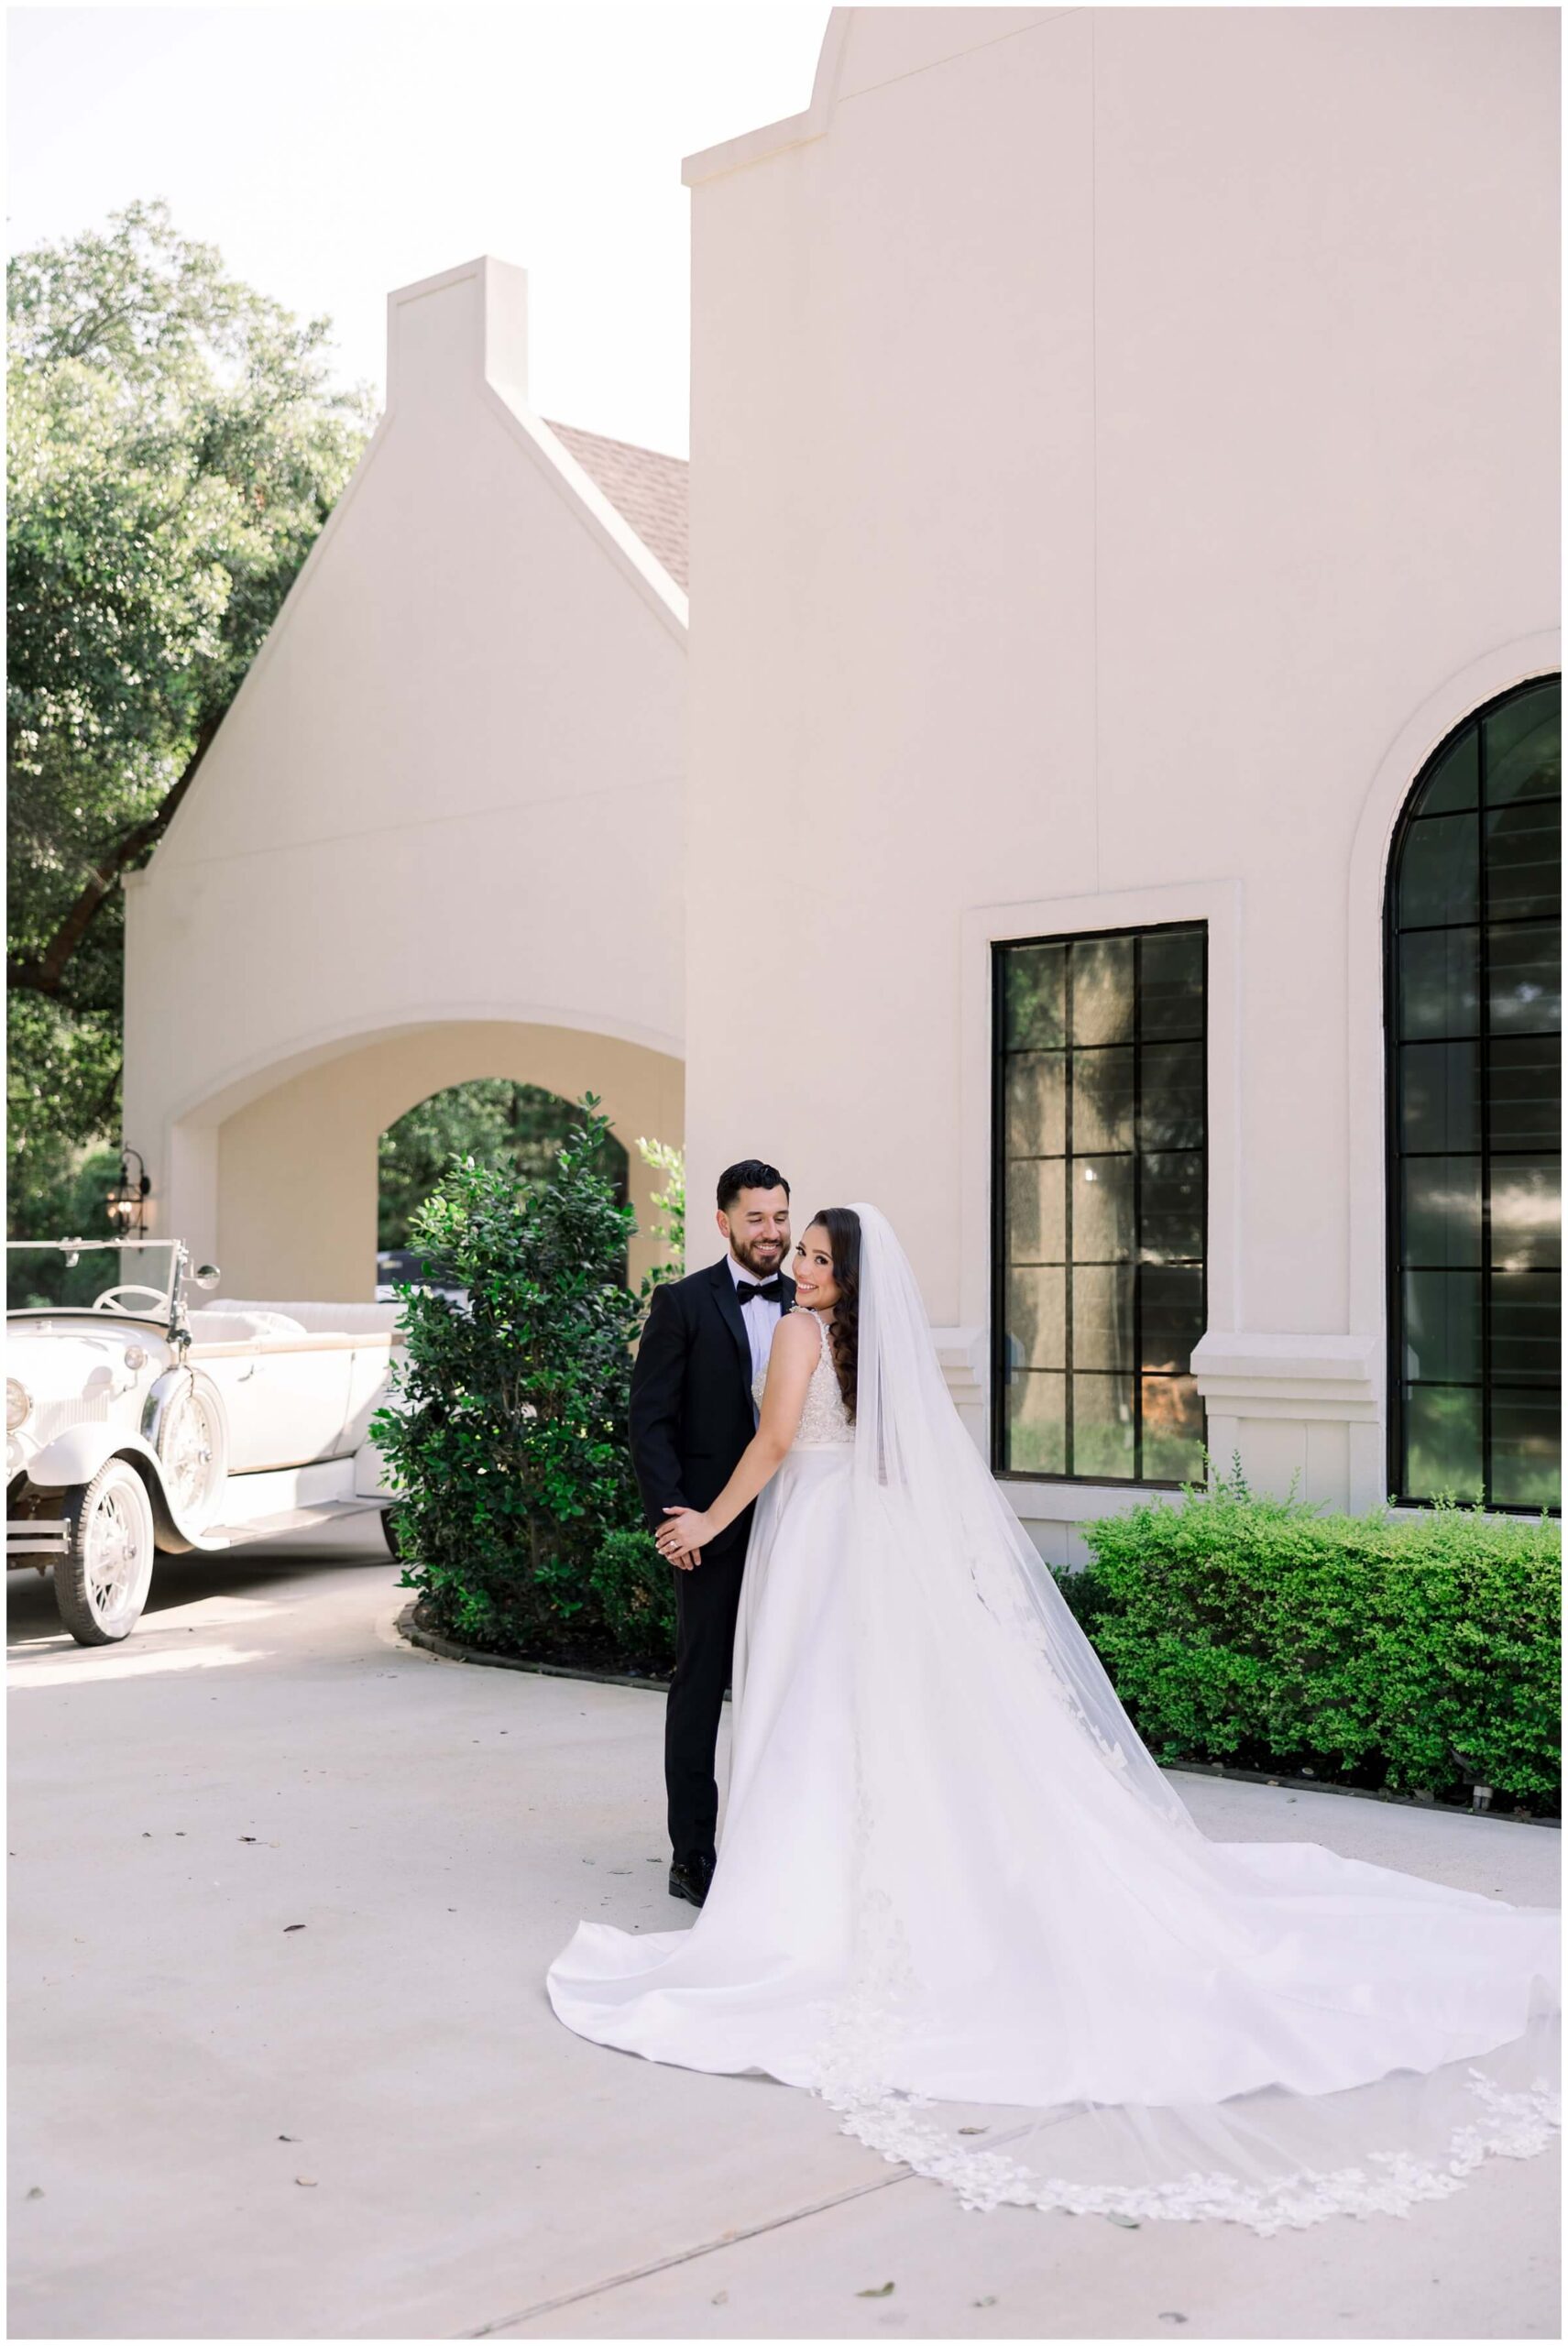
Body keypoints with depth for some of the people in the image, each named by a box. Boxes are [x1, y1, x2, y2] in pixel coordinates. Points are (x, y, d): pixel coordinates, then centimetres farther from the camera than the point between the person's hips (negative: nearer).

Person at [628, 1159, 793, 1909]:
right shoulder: (682, 1303, -3)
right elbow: (650, 1420, -7)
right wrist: (671, 1515, -15)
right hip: (715, 1528, -4)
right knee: (702, 1681, 3)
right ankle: (692, 1855, 11)